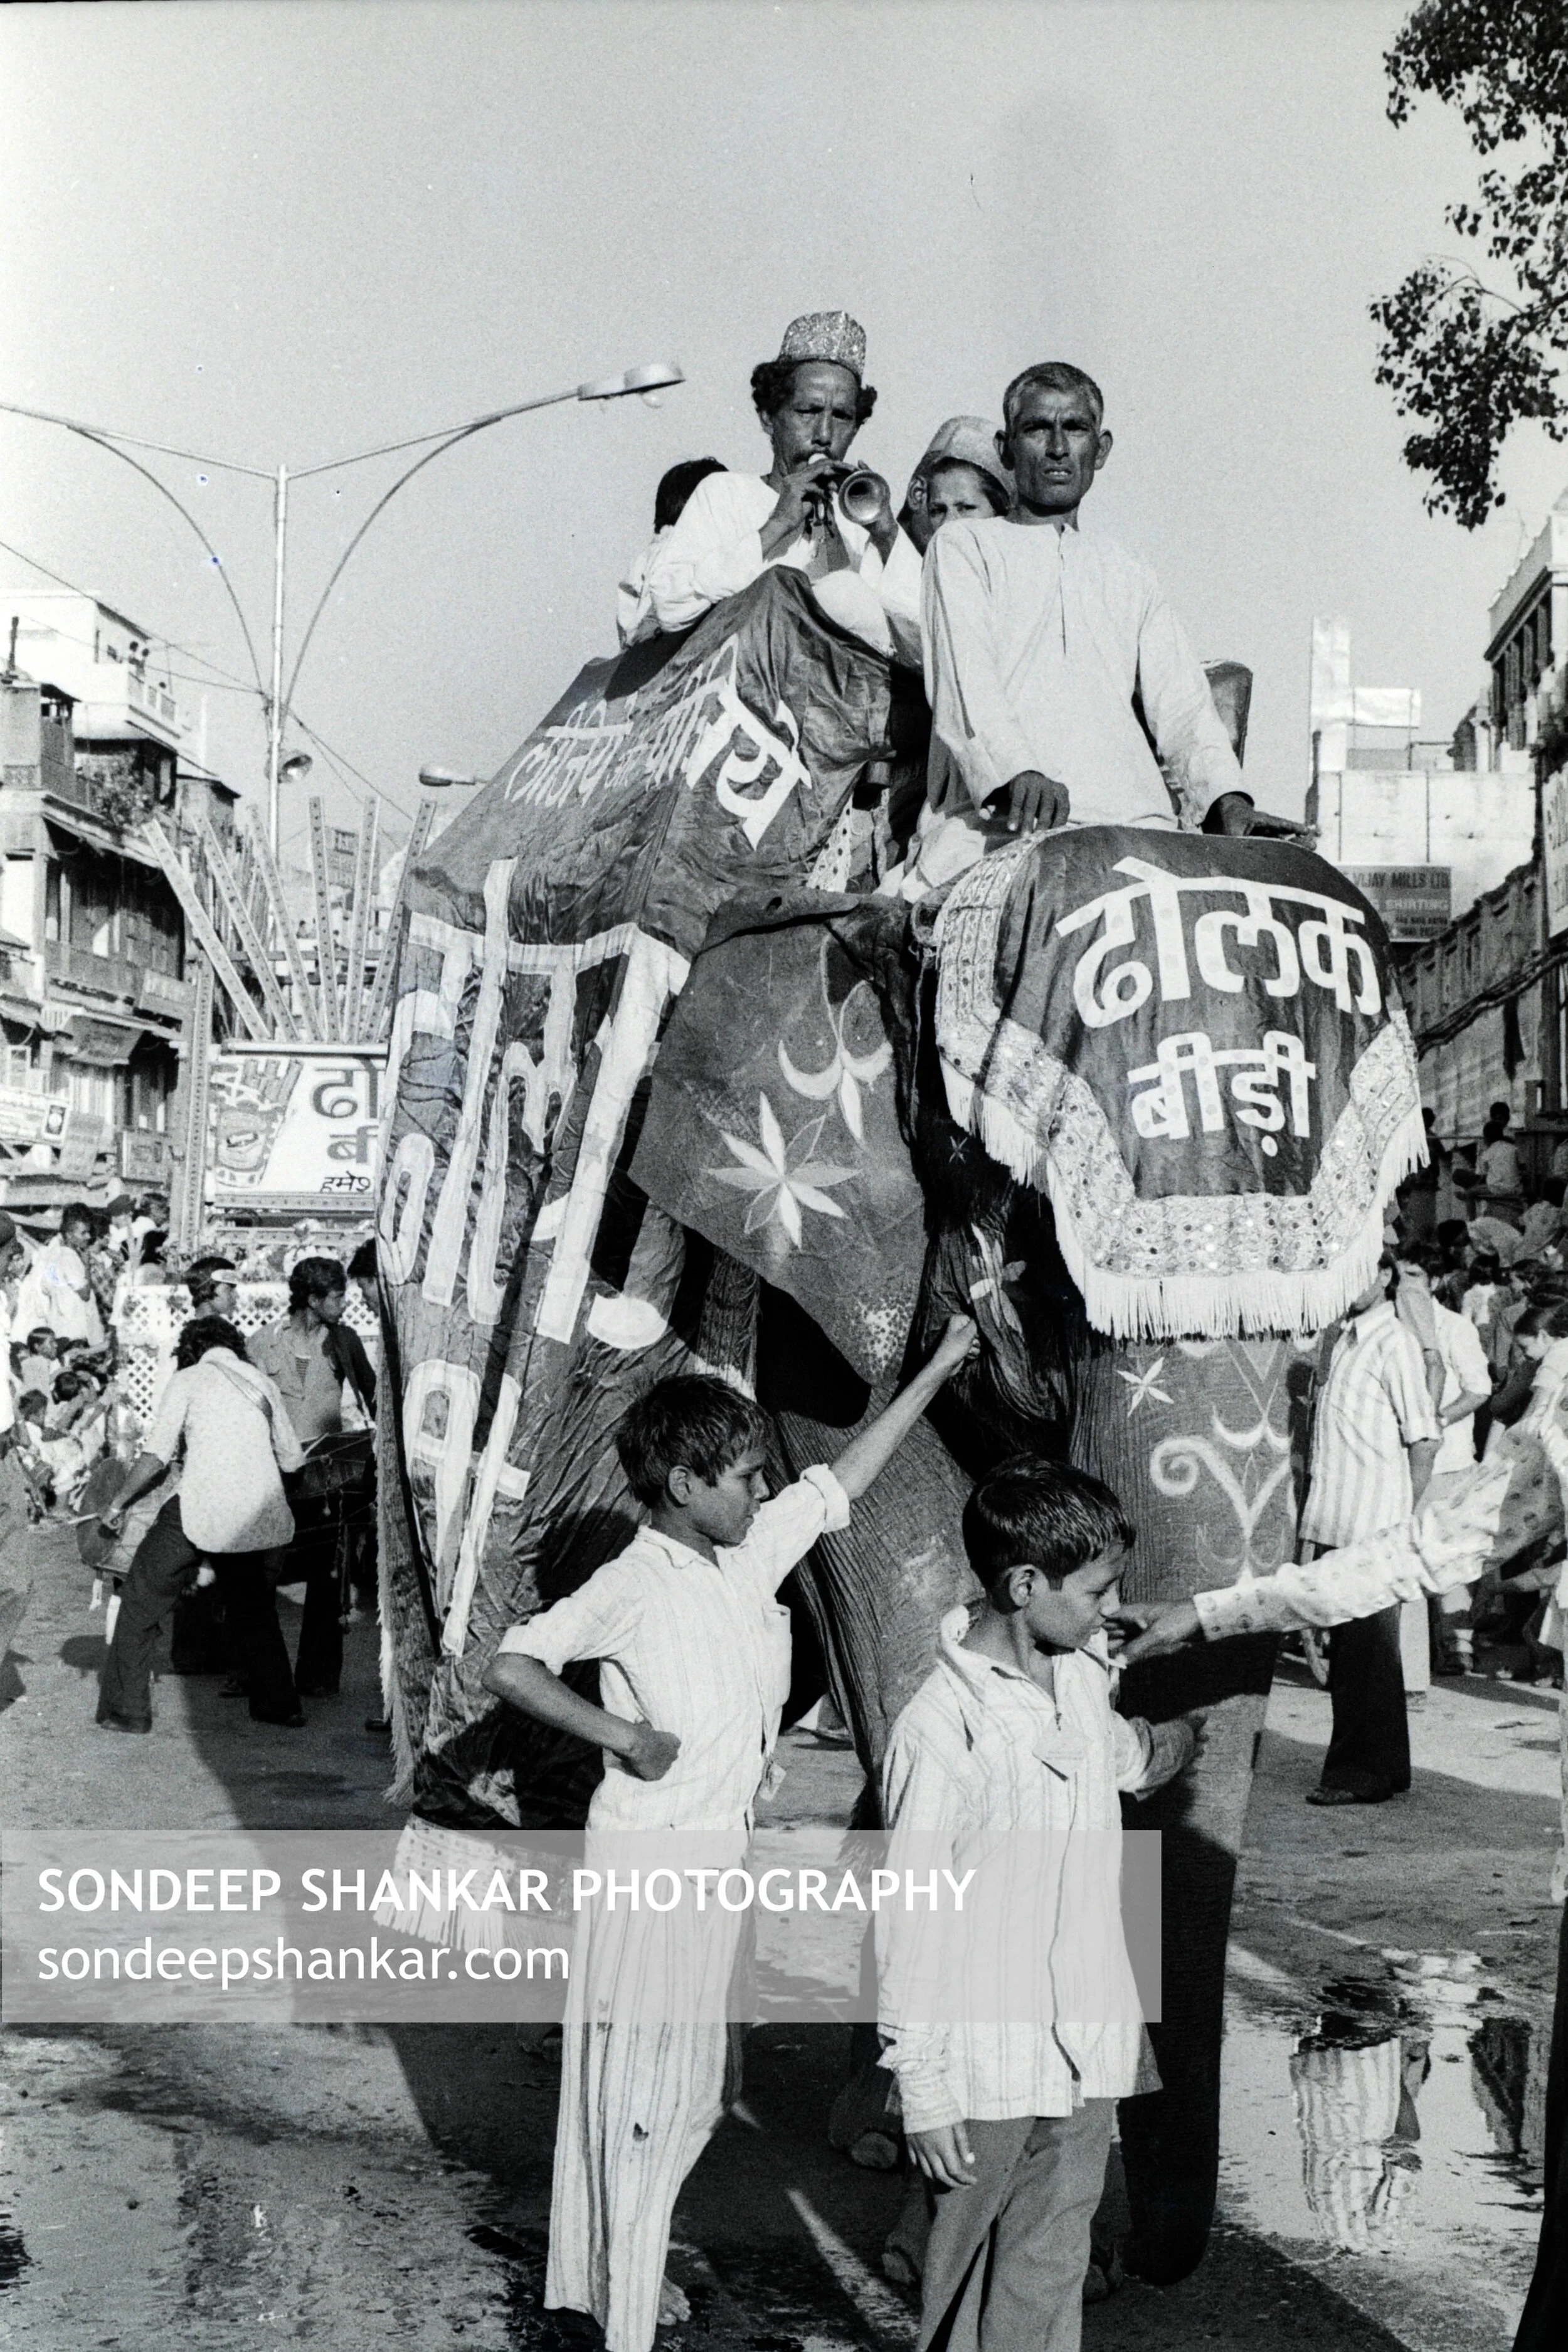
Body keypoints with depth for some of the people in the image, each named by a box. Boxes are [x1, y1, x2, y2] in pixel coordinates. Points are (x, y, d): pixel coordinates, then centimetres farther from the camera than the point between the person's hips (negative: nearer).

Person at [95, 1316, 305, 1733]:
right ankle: (279, 1706, 26)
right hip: (261, 1517, 5)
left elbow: (156, 1458, -2)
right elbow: (292, 1460, 18)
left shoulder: (188, 1380, 5)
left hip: (204, 1511, -5)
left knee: (141, 1603, 10)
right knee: (253, 1610, 25)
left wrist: (118, 1505, 9)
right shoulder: (261, 1382, 16)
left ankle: (126, 1710, 8)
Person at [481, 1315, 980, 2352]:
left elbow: (844, 1480, 14)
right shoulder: (632, 1586, -16)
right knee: (641, 2081, 0)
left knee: (692, 2084, 18)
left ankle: (622, 2269, 33)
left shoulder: (754, 1553, 5)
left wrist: (939, 1368, 13)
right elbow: (511, 1668, -19)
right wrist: (620, 1733, -23)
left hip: (723, 1856, 8)